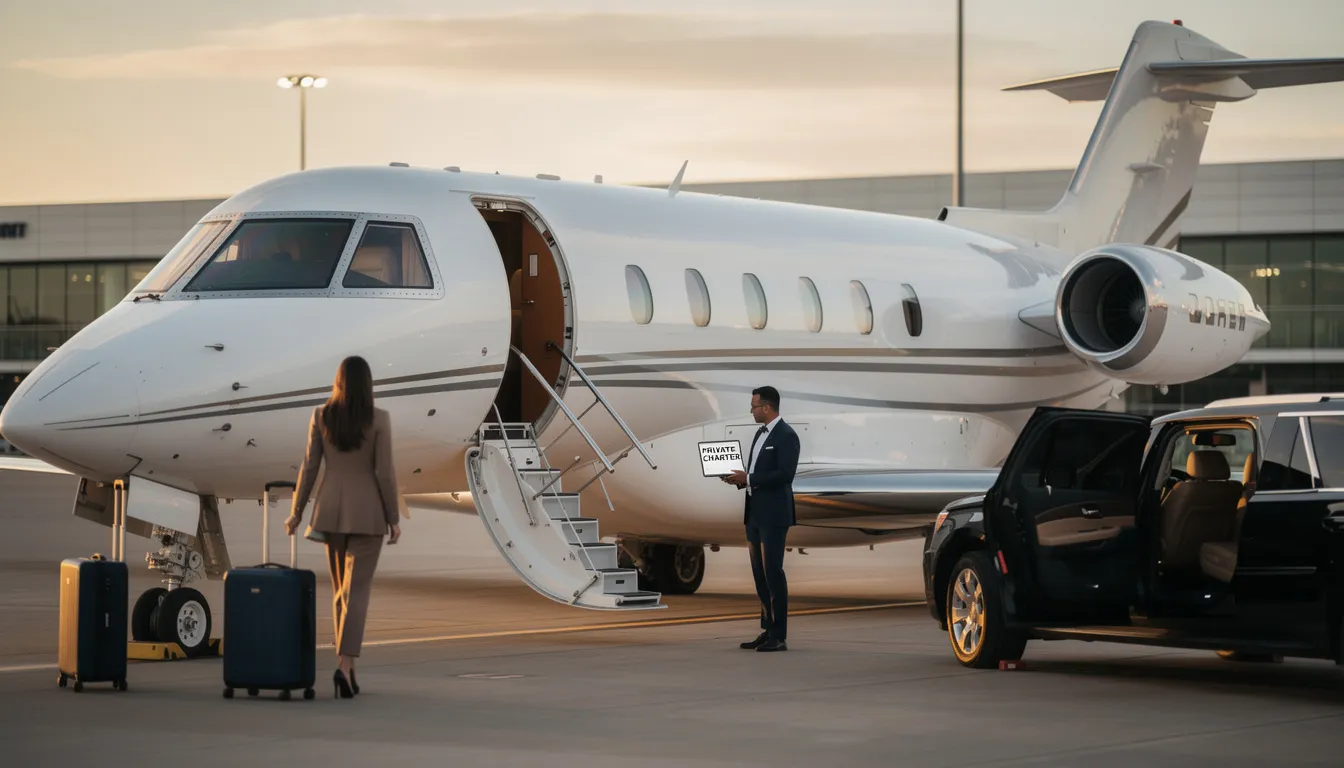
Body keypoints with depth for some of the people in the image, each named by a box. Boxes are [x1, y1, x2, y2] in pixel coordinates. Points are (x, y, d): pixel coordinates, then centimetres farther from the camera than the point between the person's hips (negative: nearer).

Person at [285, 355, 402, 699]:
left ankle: (346, 668, 18)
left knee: (341, 589, 16)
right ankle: (345, 667, -20)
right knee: (357, 591, -4)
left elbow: (309, 467, -1)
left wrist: (297, 512, 9)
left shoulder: (321, 415, -1)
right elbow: (385, 472, -10)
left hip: (331, 509, 3)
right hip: (367, 512, -3)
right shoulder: (379, 419, -9)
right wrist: (394, 519, -2)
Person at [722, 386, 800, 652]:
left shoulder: (786, 436, -12)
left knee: (772, 572, -8)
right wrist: (739, 478, 3)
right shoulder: (760, 434, 17)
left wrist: (748, 479, -19)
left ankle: (779, 636, -6)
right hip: (755, 513, 9)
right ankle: (767, 630, 13)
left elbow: (785, 474, -21)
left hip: (773, 514, -9)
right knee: (759, 572, 9)